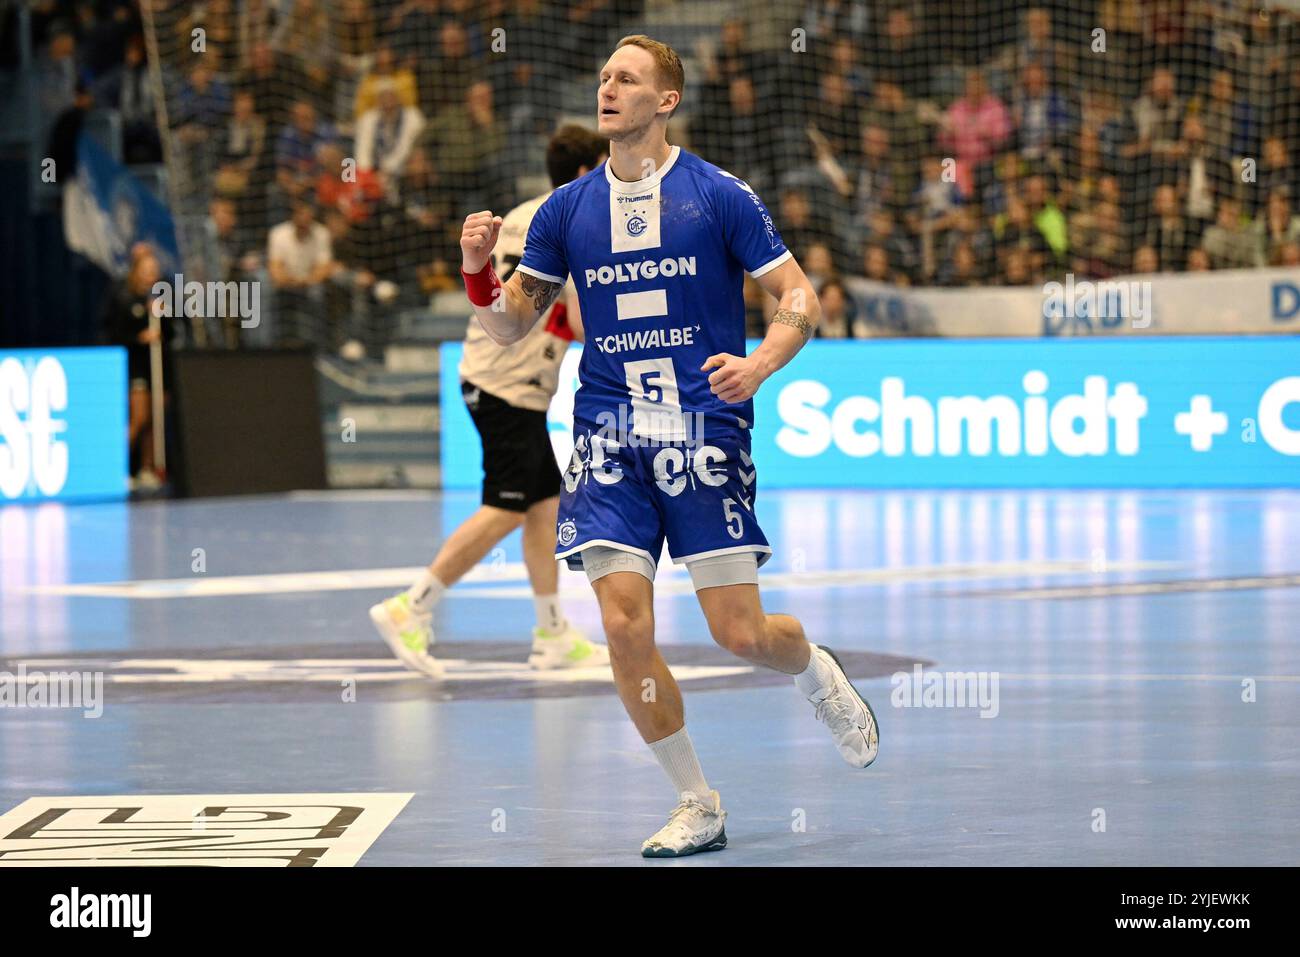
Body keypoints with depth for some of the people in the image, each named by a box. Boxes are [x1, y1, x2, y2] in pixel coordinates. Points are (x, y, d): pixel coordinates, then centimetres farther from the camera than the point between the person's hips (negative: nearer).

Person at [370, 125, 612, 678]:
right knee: (504, 512, -10)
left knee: (544, 504, 12)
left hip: (486, 373, 10)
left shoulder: (523, 216, 15)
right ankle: (410, 610, -9)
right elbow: (585, 324, -21)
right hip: (511, 388, -10)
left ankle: (553, 637, 17)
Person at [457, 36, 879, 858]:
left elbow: (800, 298, -3)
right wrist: (479, 271, -8)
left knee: (740, 633, -6)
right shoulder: (567, 210, 8)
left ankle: (820, 676, 31)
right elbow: (512, 324, 13)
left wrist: (760, 363, -22)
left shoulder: (719, 196, -2)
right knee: (625, 626, -11)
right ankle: (698, 807, 5)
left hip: (706, 427, -3)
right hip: (610, 435, 3)